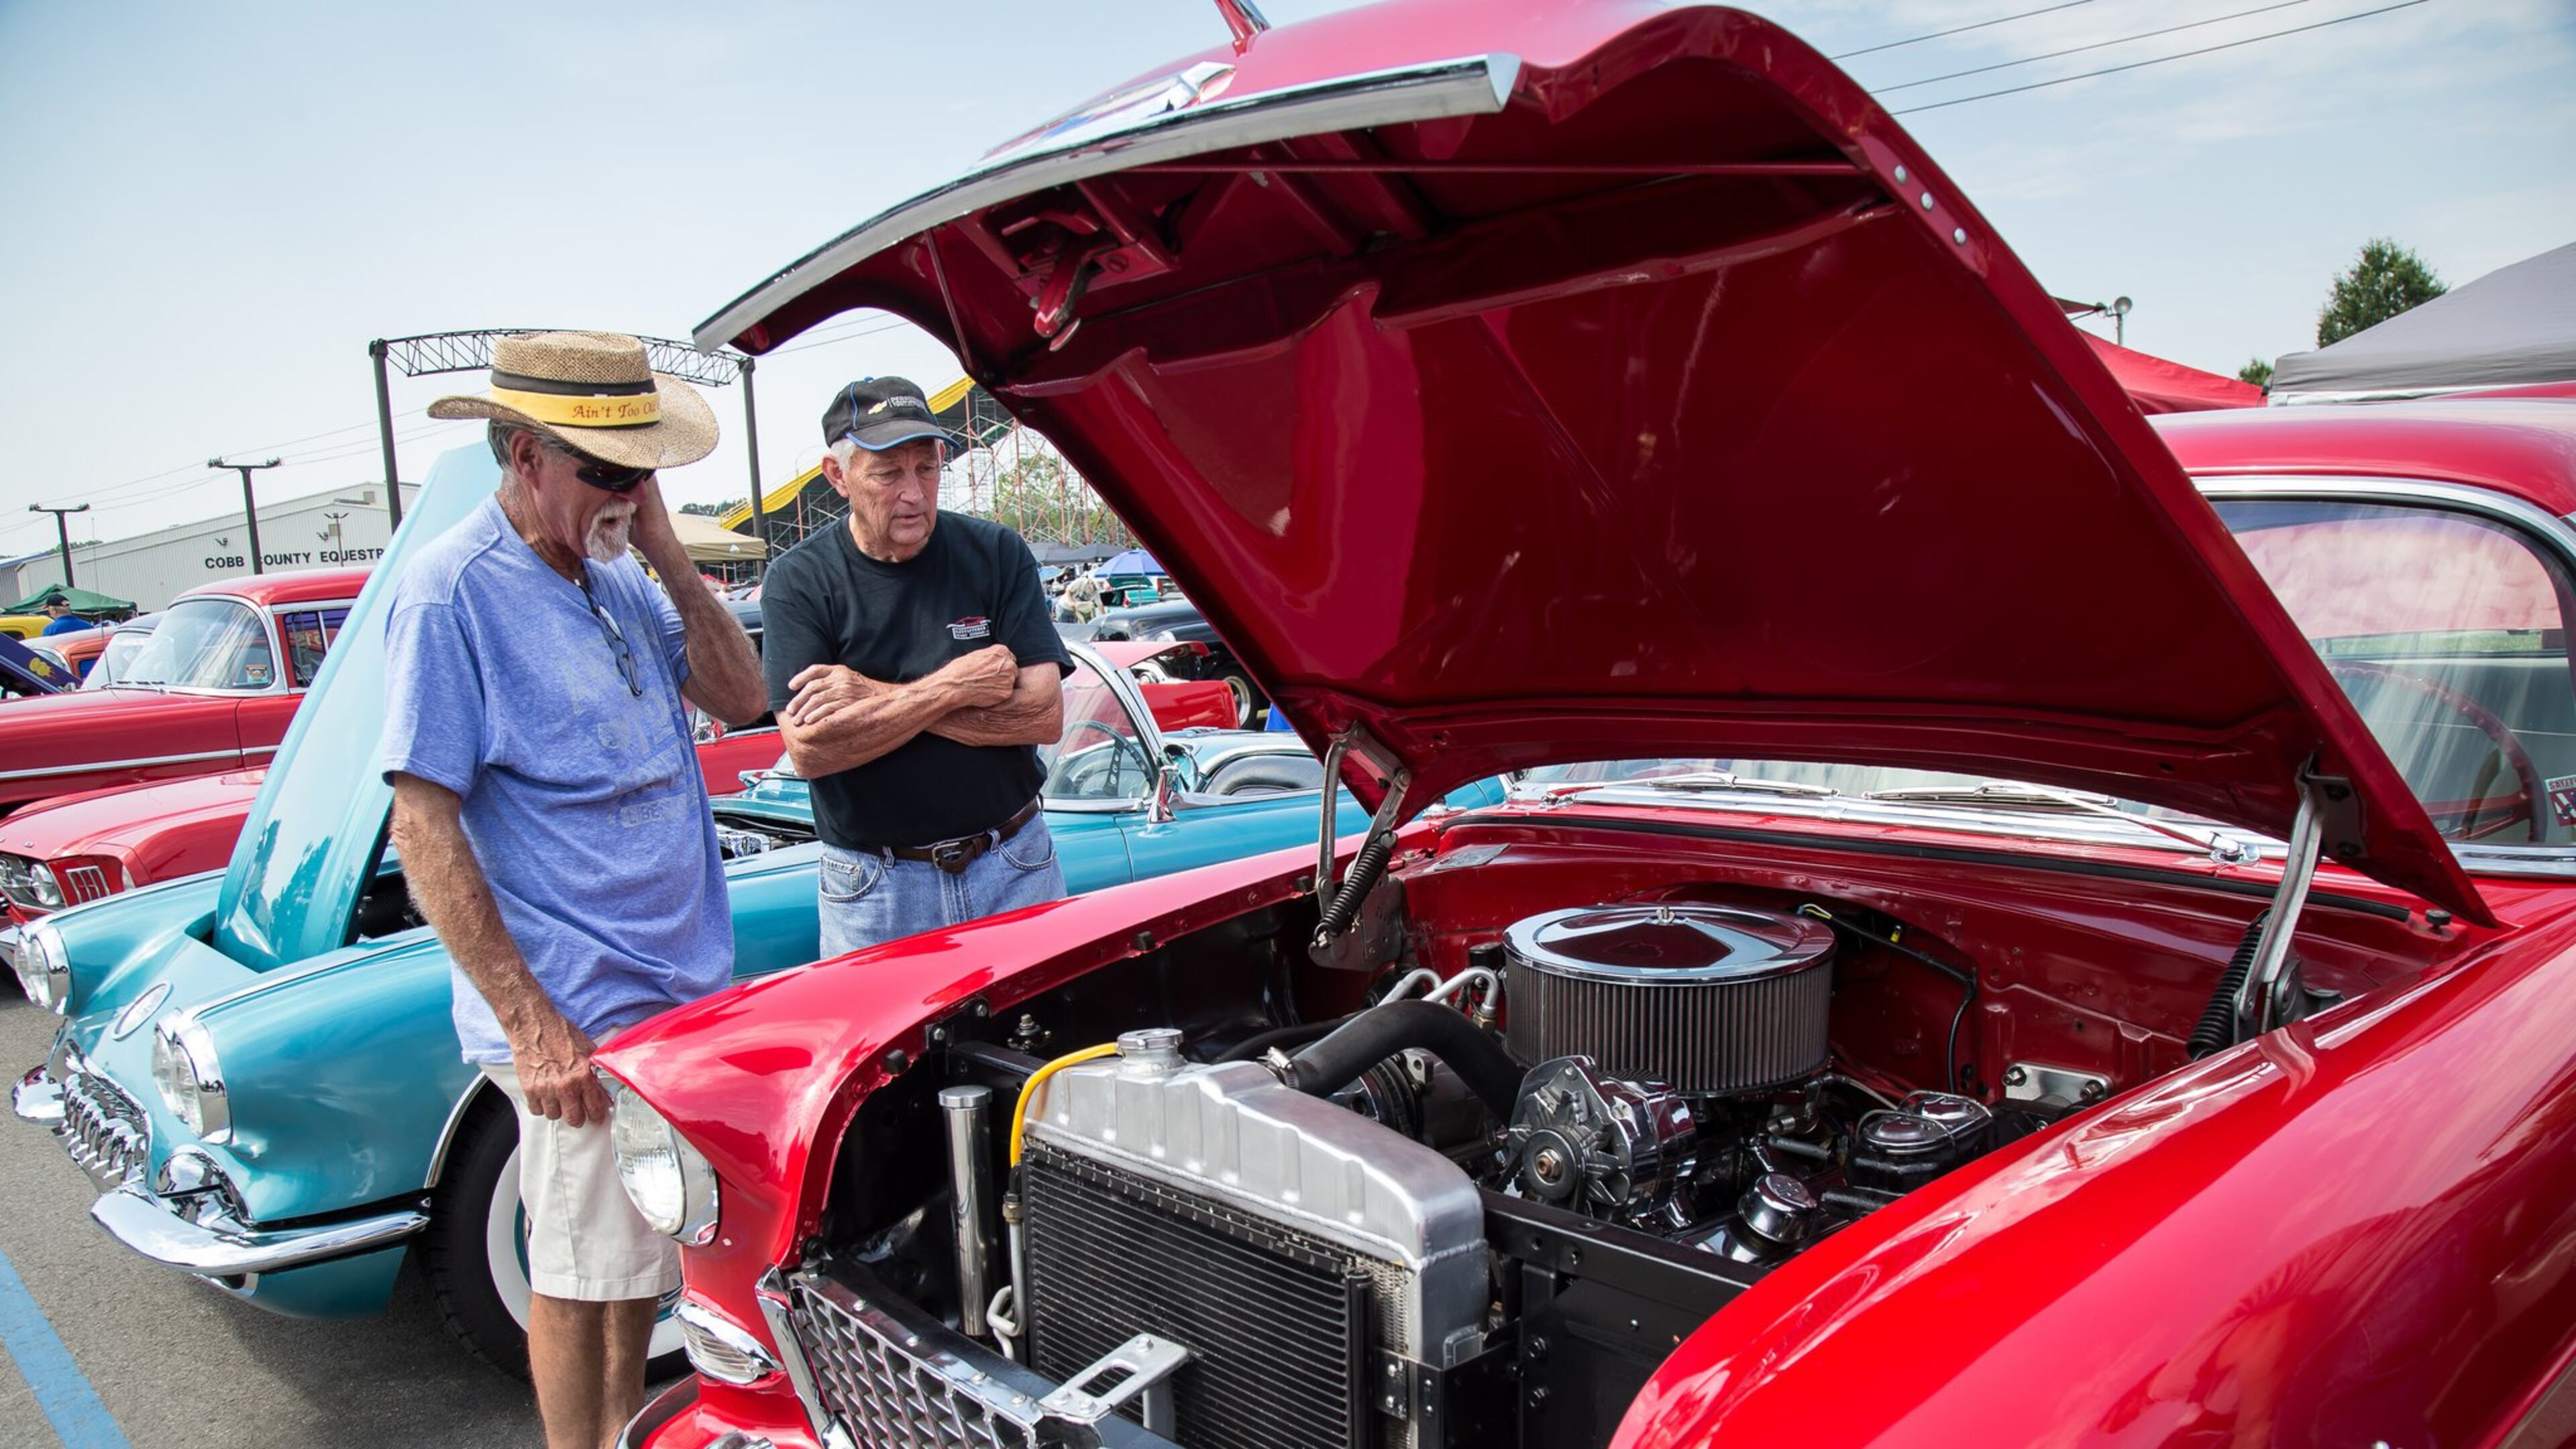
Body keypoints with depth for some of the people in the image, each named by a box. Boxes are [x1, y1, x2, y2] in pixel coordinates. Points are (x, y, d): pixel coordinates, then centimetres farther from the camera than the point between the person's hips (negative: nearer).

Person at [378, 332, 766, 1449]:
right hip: (574, 1016, -8)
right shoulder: (451, 593, -15)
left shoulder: (614, 573, 8)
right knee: (580, 1271, 7)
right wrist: (533, 1026, -21)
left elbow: (740, 698, 6)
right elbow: (424, 833, -18)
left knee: (645, 1247, 22)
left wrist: (665, 551, -5)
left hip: (682, 983, 8)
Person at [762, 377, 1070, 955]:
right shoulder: (799, 581, -5)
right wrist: (953, 687, -18)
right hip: (874, 888, -1)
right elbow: (810, 750, -16)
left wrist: (878, 699, -16)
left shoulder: (998, 554, -2)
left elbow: (1044, 715, -12)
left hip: (1014, 868, 2)